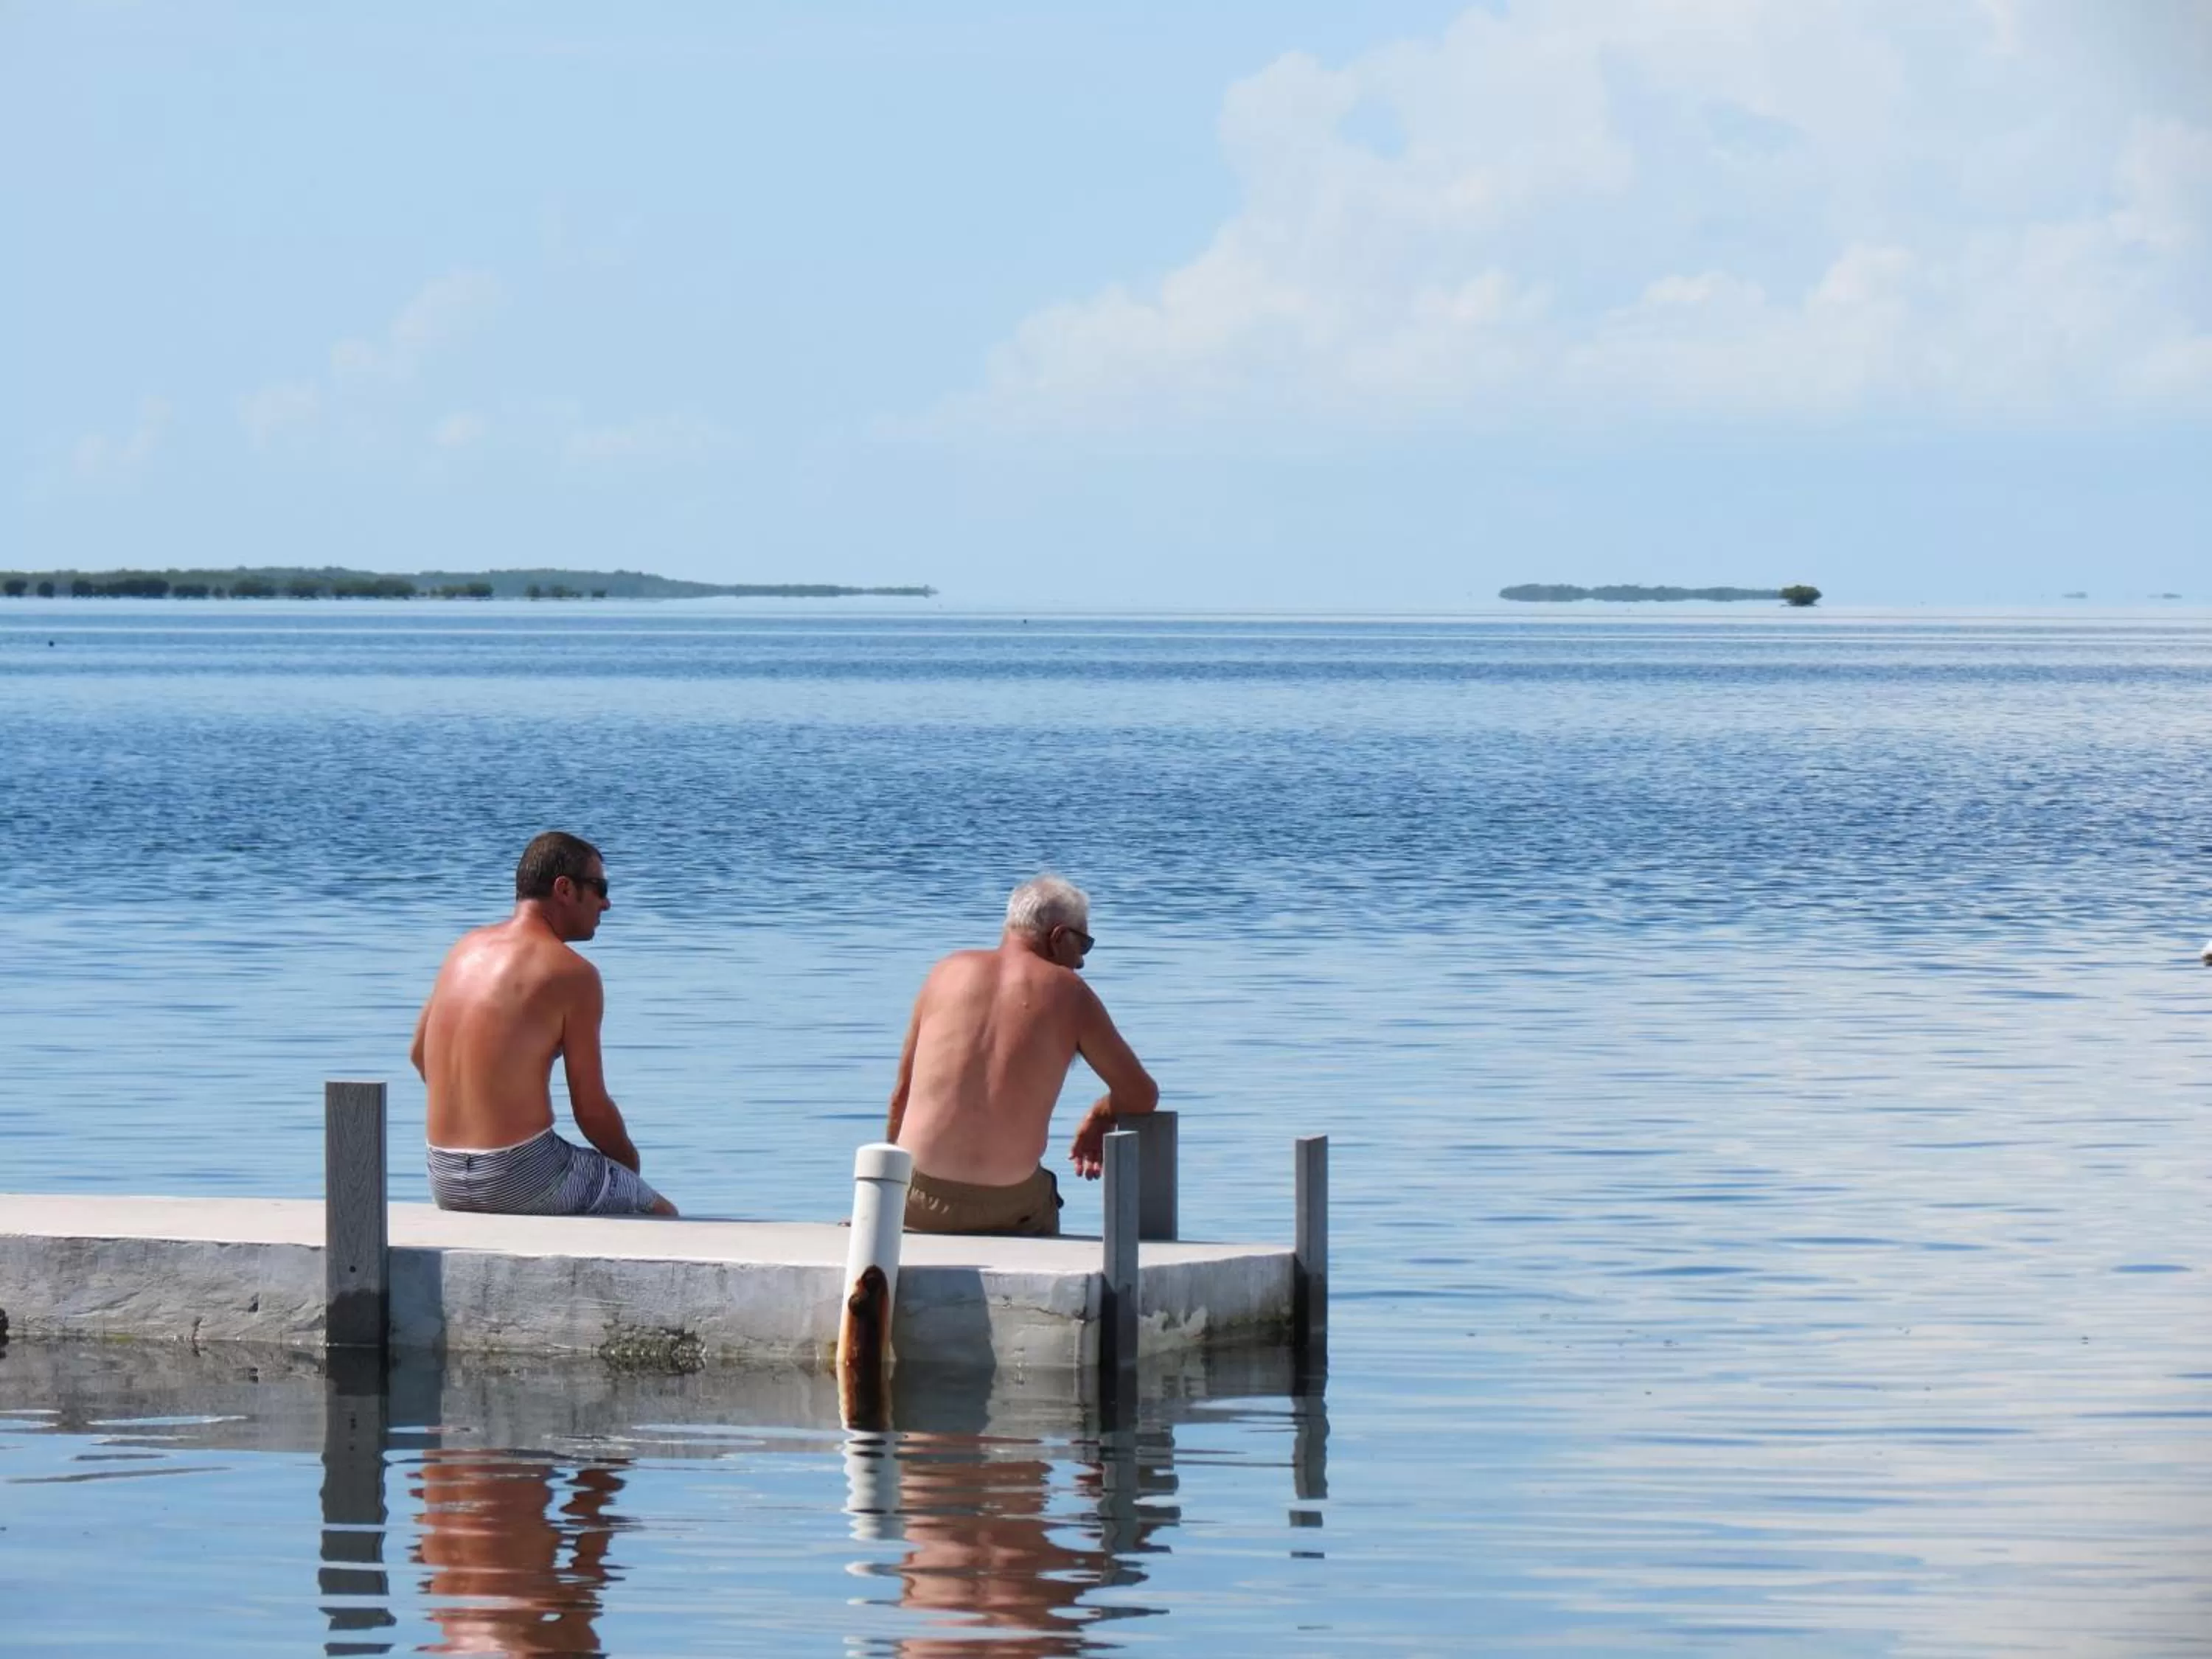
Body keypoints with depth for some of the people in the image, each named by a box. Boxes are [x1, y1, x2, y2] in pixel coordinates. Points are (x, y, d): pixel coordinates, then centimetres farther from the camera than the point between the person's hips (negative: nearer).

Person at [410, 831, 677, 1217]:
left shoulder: (467, 949, 10)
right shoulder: (573, 974, -11)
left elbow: (419, 1056, 20)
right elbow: (591, 1109, -9)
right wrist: (629, 1162, 10)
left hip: (445, 1181, 7)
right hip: (519, 1178, -7)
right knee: (661, 1216, 15)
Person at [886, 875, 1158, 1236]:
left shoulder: (950, 971, 9)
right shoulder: (1068, 993, 4)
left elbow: (902, 1091, 13)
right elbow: (1141, 1095, 7)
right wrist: (1098, 1121, 28)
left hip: (922, 1202, 1)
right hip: (1009, 1204, -1)